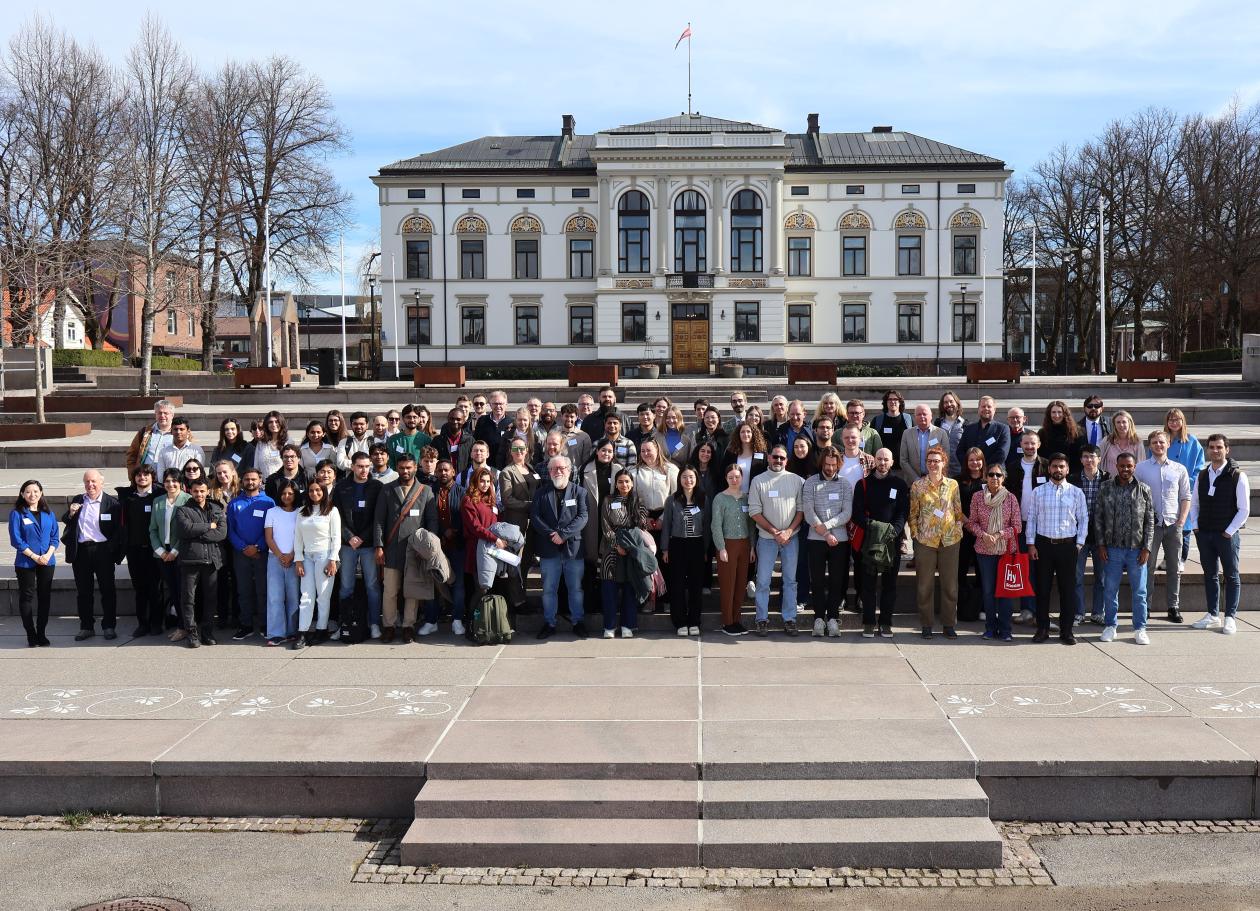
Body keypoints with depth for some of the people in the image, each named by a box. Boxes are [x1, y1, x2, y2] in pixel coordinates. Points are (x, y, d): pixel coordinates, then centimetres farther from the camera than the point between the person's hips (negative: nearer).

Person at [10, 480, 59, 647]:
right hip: (25, 563, -3)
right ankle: (31, 636, 8)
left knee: (45, 597, 6)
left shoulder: (48, 513, 7)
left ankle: (41, 634, 15)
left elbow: (55, 537, 7)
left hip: (47, 562, 3)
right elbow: (16, 539, -8)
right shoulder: (17, 513, -4)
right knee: (27, 597, 2)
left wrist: (48, 555, -9)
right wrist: (34, 556, -13)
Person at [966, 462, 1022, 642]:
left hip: (1007, 549, -1)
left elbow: (1017, 526, -2)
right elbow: (972, 522, 4)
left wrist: (999, 535, -14)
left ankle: (1005, 629, 9)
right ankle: (990, 627, 19)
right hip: (985, 550, 1)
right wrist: (984, 535, -13)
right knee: (988, 590, 8)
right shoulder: (977, 496, 0)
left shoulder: (1010, 498, -3)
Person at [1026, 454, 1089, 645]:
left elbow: (1083, 519, 6)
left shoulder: (1076, 493, 5)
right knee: (1042, 587, 5)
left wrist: (1079, 543, -1)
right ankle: (1042, 628, 14)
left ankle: (1066, 630, 12)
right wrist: (1031, 544, -1)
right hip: (1043, 544, 0)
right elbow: (1031, 518, 5)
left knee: (1068, 588, 3)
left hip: (1068, 545, 0)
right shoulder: (1038, 492, 5)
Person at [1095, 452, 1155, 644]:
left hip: (1137, 549, 0)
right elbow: (1098, 518, 5)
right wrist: (1101, 545, -2)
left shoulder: (1144, 490, 2)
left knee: (1139, 591, 5)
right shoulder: (1105, 489, 3)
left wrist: (1146, 547, -3)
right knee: (1110, 589, 6)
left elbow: (1149, 521, 3)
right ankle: (1110, 626, 18)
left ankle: (1140, 629, 15)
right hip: (1112, 549, 0)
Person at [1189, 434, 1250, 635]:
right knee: (1209, 575, 11)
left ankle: (1230, 617, 10)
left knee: (1231, 576, 4)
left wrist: (1229, 531, -11)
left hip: (1226, 535, -5)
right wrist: (1196, 526, 5)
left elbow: (1244, 509, -7)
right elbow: (1194, 503, 17)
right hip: (1204, 534, 5)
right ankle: (1212, 615, 19)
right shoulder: (1202, 476, 8)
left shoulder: (1238, 476, -7)